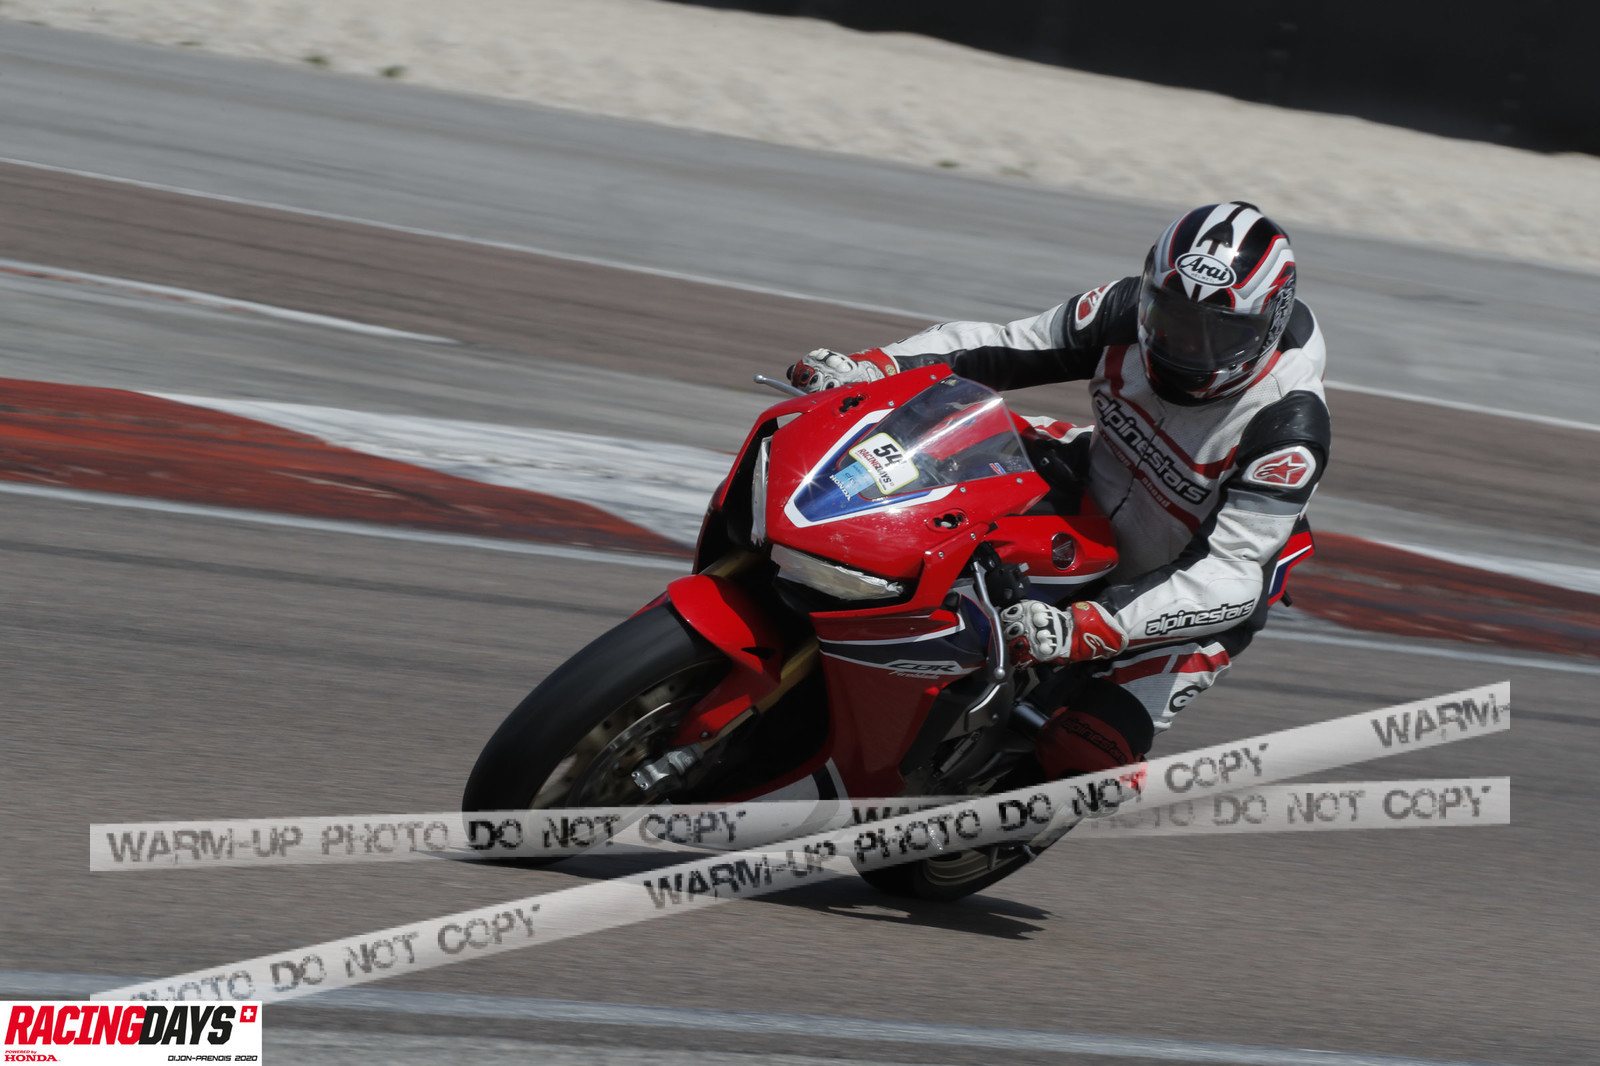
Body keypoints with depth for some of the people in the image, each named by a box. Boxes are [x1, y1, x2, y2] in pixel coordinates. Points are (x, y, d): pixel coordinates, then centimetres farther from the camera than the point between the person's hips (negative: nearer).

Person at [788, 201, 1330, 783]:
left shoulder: (1287, 429, -33)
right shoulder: (1131, 312, -18)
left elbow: (1228, 578, -36)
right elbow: (1006, 346, -7)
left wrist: (1085, 630, -49)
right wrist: (872, 366, -23)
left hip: (1185, 604, -6)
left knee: (1076, 758, -23)